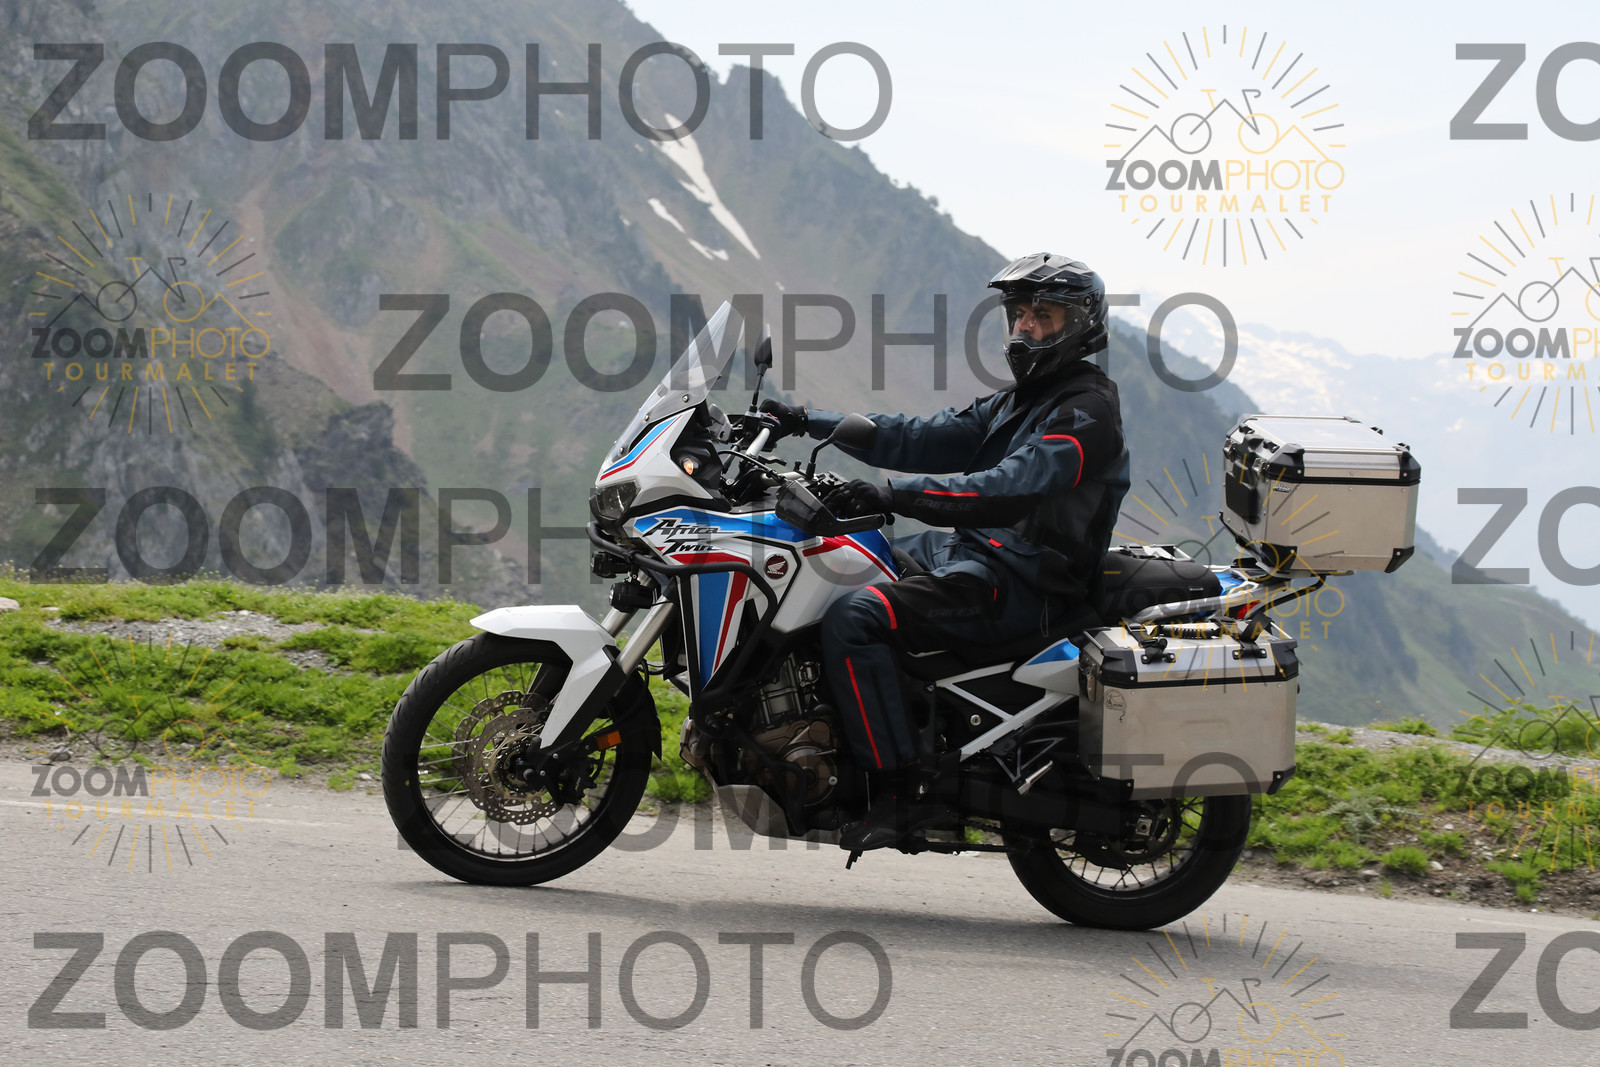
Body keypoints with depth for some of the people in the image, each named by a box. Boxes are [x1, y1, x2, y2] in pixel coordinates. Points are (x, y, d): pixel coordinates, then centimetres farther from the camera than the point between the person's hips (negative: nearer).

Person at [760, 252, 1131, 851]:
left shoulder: (1087, 409, -12)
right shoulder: (1016, 402, 20)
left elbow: (1011, 488, -27)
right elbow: (925, 439, 16)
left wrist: (896, 495, -36)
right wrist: (809, 423, 8)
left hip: (1022, 581, -10)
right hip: (969, 552, 10)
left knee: (852, 620, -27)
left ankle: (902, 791, -26)